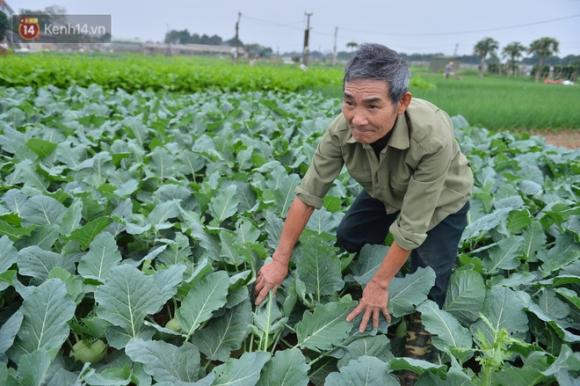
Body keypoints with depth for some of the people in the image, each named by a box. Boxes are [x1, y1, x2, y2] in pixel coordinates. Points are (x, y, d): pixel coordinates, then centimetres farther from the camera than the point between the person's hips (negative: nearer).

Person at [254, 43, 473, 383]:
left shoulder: (433, 137, -44)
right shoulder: (342, 129, -32)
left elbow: (412, 226, -35)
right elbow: (309, 194, -23)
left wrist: (380, 284, -25)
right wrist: (280, 260, -19)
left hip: (439, 202, -4)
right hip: (385, 194, 4)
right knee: (347, 241, 7)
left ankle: (420, 333, 28)